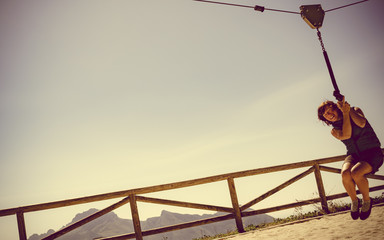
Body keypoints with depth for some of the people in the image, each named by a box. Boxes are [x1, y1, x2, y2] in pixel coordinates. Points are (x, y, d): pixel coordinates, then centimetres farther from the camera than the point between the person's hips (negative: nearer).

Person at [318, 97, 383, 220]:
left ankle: (367, 201, -6)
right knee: (345, 173, -31)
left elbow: (361, 123, -19)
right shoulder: (335, 130, 6)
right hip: (354, 155, 3)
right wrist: (345, 113, -14)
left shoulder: (355, 111, 3)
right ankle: (354, 201, -4)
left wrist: (349, 109, -13)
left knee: (355, 173, -33)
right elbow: (346, 135, -17)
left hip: (372, 153, -3)